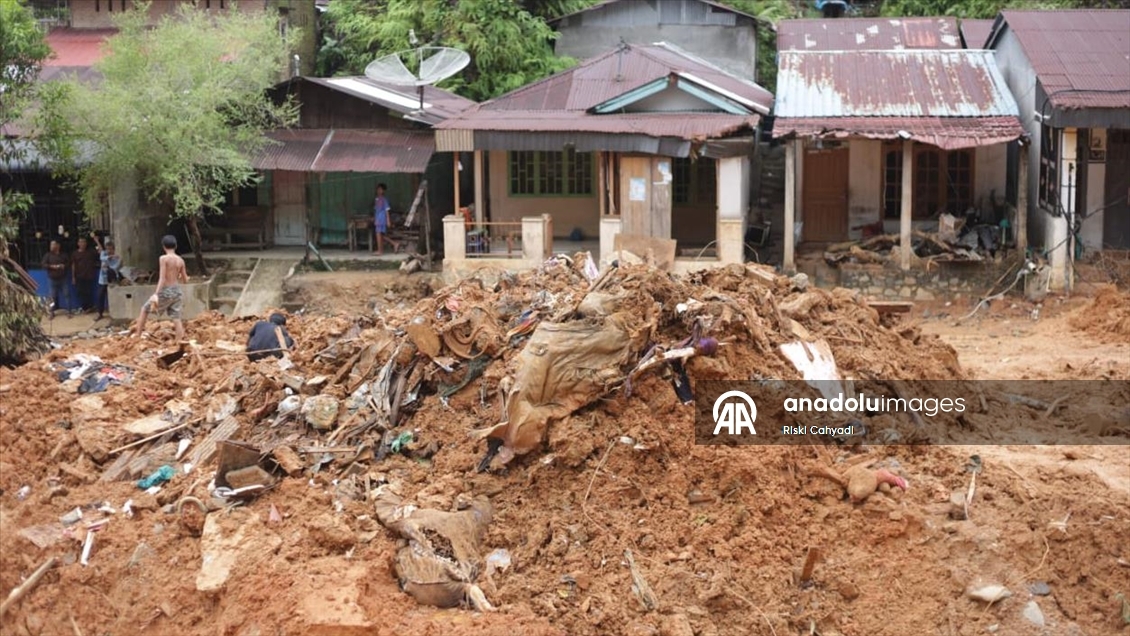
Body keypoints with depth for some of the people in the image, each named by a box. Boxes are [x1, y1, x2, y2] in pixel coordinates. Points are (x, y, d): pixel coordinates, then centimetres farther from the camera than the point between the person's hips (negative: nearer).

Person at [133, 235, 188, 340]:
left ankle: (137, 336, 15)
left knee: (145, 309, 14)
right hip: (177, 291, 4)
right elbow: (185, 281, 10)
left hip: (165, 291, -4)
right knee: (176, 318, 5)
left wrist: (156, 294, -20)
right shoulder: (181, 260, 4)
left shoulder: (164, 258, -12)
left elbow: (162, 278, -18)